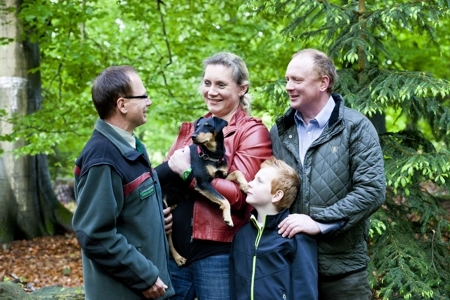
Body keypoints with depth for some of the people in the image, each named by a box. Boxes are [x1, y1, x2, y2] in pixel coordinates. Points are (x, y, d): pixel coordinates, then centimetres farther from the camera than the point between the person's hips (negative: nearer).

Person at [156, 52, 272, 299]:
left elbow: (239, 194, -12)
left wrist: (188, 173, -16)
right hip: (175, 247, 5)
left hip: (218, 252, -5)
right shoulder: (190, 130, 15)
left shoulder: (252, 132, -3)